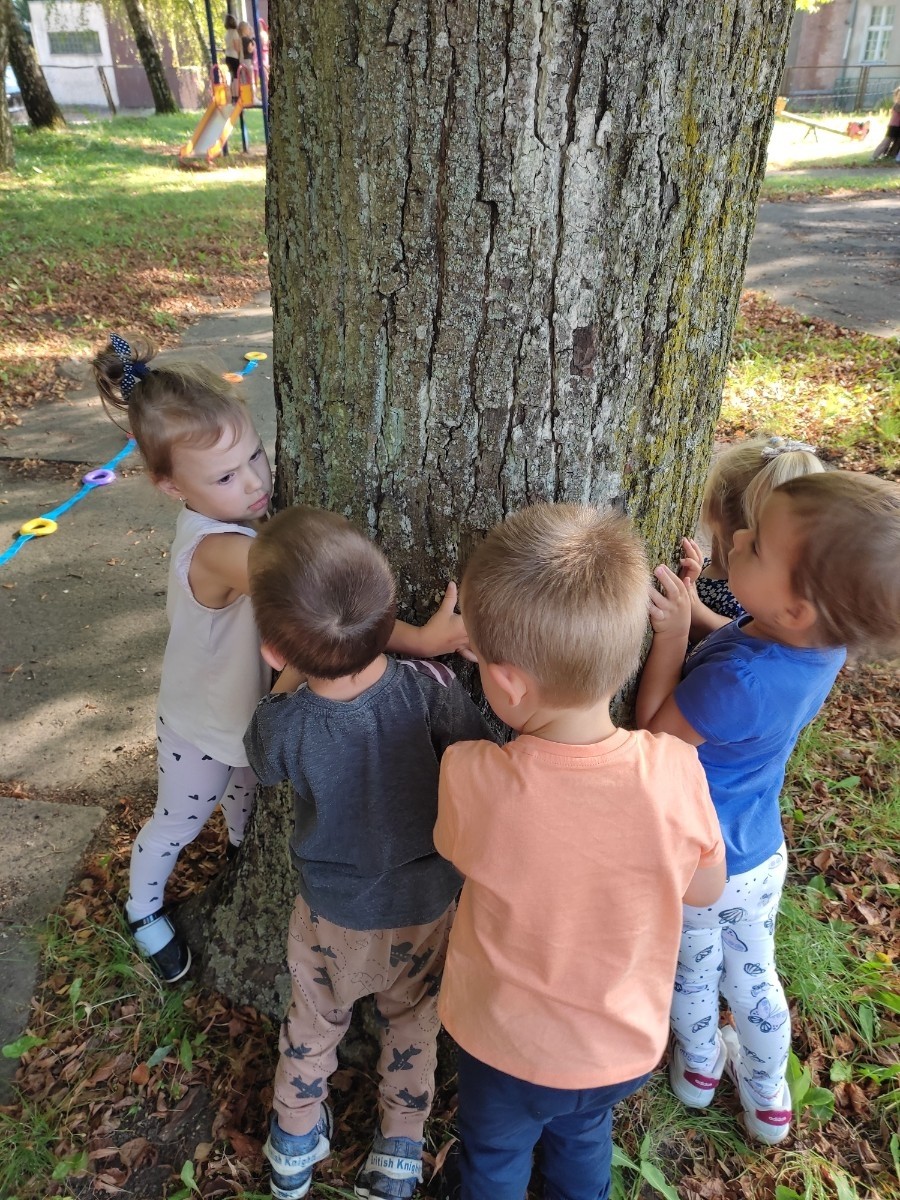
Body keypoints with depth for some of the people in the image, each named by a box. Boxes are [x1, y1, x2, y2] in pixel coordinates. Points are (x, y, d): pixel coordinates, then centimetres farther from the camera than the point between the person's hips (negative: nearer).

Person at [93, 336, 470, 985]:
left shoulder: (234, 516, -17)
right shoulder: (219, 549, -42)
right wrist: (421, 637, -56)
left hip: (254, 706, 7)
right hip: (204, 728, -6)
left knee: (248, 793, 33)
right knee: (178, 824, 22)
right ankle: (144, 909, 53)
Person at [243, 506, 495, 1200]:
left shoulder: (283, 723, -31)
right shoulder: (430, 689, -33)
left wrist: (290, 675, -7)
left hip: (331, 915, 0)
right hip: (426, 909, 0)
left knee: (313, 1023, 29)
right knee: (412, 1024, 28)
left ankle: (294, 1144, 53)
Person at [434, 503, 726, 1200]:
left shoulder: (470, 778, -35)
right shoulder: (674, 771, -30)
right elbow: (706, 889, -11)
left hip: (507, 1044, -2)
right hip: (624, 1046, 2)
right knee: (584, 1140, 36)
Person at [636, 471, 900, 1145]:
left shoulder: (740, 682, -41)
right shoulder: (821, 640, -18)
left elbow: (653, 736, -23)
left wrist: (671, 636, -28)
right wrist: (692, 614, -10)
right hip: (760, 855, 6)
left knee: (693, 972, 26)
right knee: (753, 974, 29)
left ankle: (698, 1068, 55)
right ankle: (768, 1097, 54)